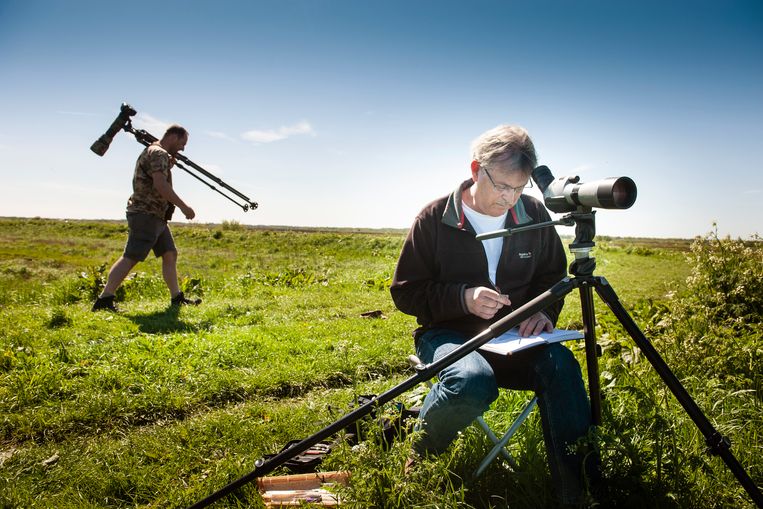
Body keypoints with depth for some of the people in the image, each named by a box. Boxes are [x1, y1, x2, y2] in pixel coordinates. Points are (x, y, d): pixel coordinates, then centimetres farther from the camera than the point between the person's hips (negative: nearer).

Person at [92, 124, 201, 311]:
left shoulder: (157, 153, 19)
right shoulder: (158, 153, -13)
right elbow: (160, 185, -26)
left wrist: (169, 167, 16)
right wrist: (183, 206, -24)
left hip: (156, 216, 11)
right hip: (146, 215, -11)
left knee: (170, 254, 10)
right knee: (130, 258, -11)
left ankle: (177, 298, 14)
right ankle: (104, 300, -9)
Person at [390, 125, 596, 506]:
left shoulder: (534, 214, 2)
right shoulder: (435, 218, -8)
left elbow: (553, 277, 14)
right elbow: (405, 292, -6)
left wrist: (545, 311, -9)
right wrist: (463, 298, -22)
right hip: (448, 332, -3)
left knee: (560, 363, -30)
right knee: (473, 382, -36)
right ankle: (420, 453, -4)